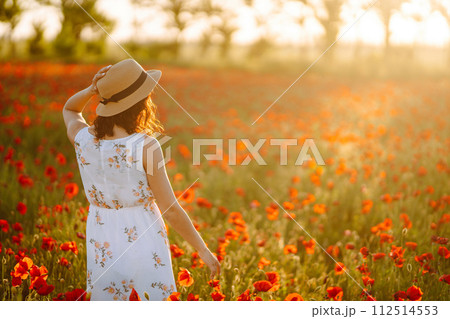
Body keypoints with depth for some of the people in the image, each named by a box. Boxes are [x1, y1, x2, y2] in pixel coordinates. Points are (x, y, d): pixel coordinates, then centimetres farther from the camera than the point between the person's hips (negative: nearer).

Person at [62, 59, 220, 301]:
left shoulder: (82, 138, -9)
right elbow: (170, 209, -17)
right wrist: (203, 250, -6)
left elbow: (69, 110, 18)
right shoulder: (145, 146, -21)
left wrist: (91, 90, -4)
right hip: (144, 241, -4)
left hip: (102, 243, 4)